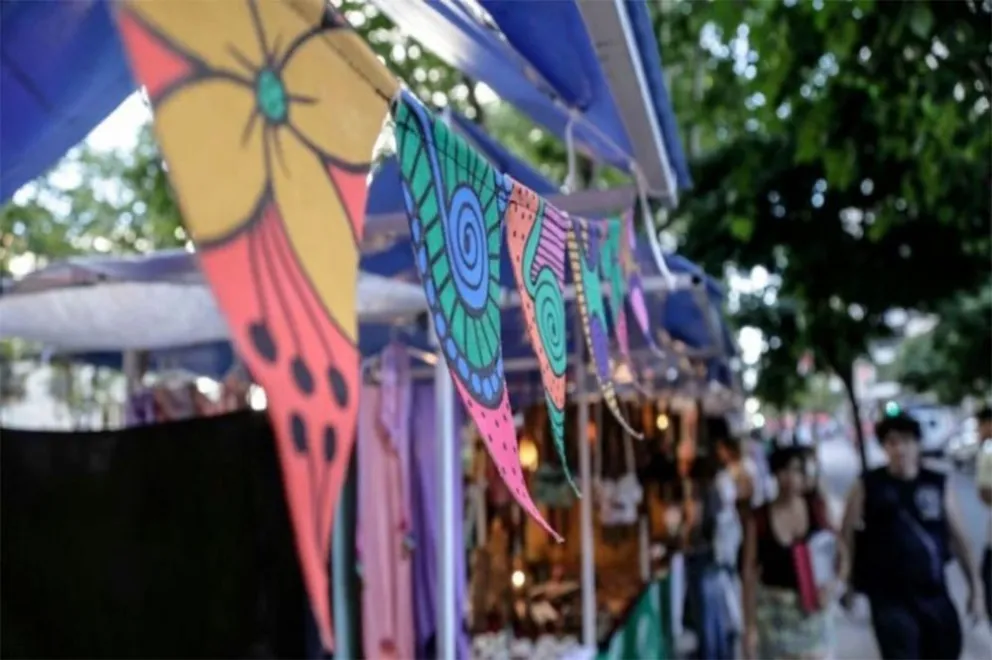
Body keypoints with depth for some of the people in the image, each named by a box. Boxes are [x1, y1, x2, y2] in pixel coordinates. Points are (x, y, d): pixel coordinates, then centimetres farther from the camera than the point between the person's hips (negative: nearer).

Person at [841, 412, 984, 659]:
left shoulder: (938, 485, 1)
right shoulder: (868, 487, -6)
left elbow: (957, 537, 6)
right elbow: (847, 537, -3)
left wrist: (974, 585, 6)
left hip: (934, 594, 3)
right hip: (890, 598, -3)